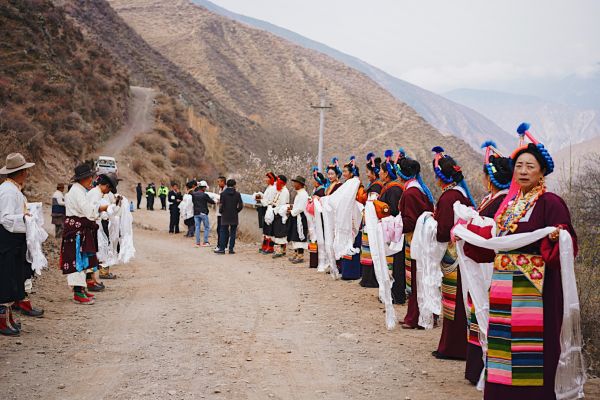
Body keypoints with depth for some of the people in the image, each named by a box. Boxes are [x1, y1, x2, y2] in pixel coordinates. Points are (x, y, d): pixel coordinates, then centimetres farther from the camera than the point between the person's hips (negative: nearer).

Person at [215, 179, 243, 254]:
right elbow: (241, 205, -4)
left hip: (225, 217, -1)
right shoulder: (237, 194, -2)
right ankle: (231, 249, 4)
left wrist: (220, 211, 11)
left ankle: (222, 248, 3)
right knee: (233, 233, 6)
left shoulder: (223, 193, -5)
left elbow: (221, 205, -7)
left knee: (223, 232, 6)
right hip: (234, 217, 1)